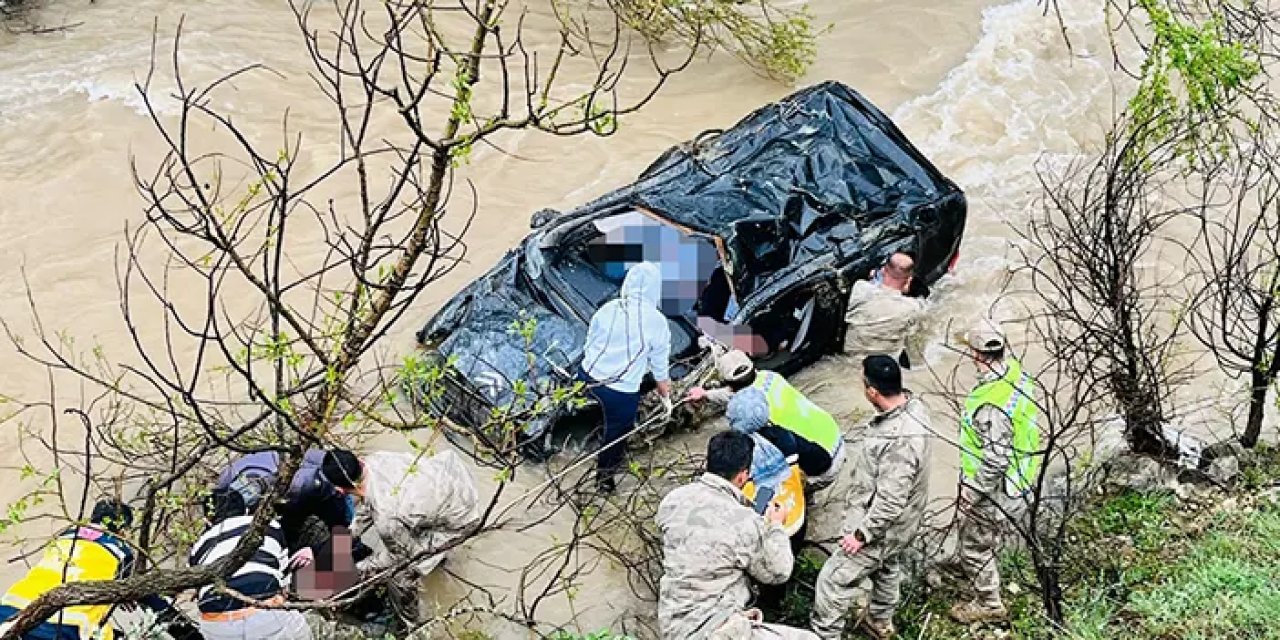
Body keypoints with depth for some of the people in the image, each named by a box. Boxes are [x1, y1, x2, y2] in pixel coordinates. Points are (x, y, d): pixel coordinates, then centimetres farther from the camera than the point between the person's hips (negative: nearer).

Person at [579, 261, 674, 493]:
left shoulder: (608, 309, -7)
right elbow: (659, 357, 0)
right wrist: (663, 382, 20)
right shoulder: (656, 321, -15)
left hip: (589, 376, 4)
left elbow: (590, 338, 7)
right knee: (618, 430, 19)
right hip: (622, 389, -4)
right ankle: (604, 476, 34)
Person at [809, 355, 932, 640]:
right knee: (887, 568, 32)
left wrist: (861, 534, -22)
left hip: (882, 528, -10)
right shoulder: (911, 404, -10)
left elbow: (890, 502, -34)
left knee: (833, 579, 3)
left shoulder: (899, 441, -40)